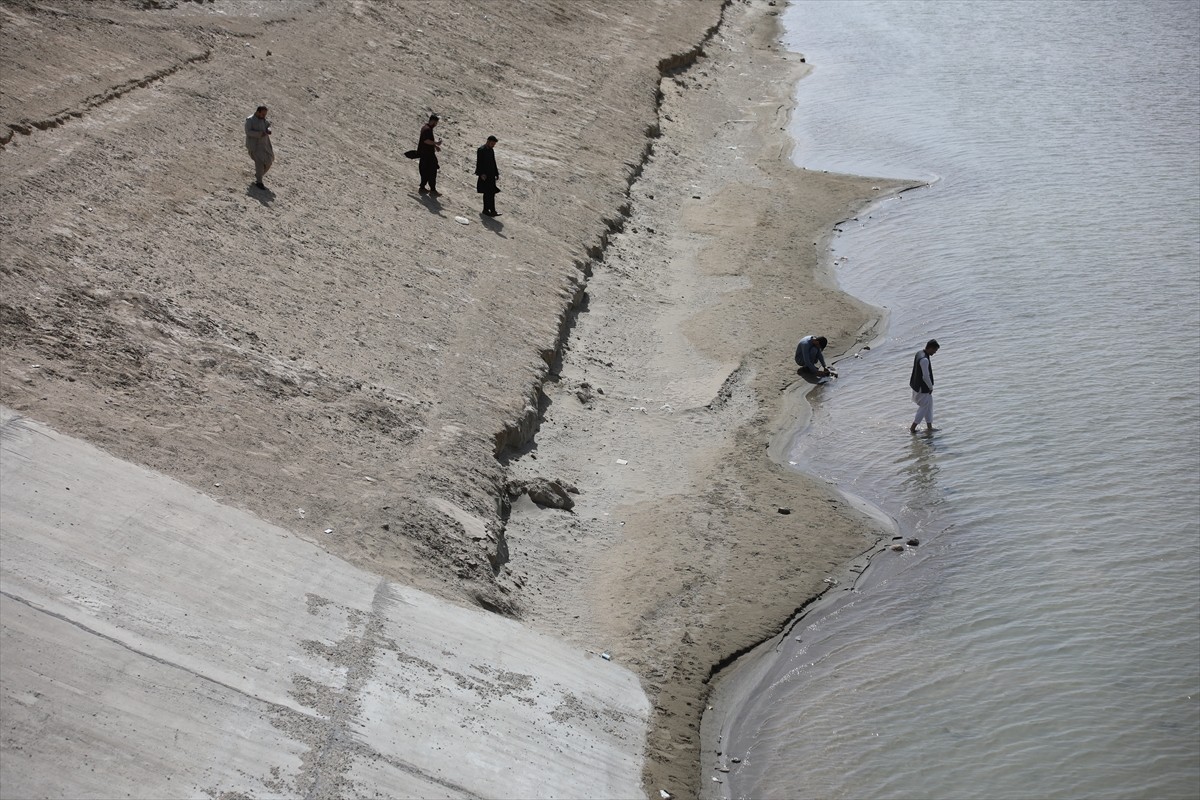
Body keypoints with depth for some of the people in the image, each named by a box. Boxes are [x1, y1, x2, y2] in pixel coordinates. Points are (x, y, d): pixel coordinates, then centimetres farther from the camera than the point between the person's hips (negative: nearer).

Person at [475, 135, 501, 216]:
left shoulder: (491, 150, 14)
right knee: (487, 193, -8)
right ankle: (486, 210, -4)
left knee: (492, 193, 7)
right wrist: (482, 174, -22)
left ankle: (492, 210, 10)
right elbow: (479, 163, -15)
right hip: (484, 176, -8)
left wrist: (496, 174, 19)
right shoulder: (481, 150, -11)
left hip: (491, 175, 8)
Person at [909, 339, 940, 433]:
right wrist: (931, 387, -9)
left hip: (917, 385, 10)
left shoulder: (919, 353, 3)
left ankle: (929, 426, 28)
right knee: (924, 407, 5)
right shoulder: (924, 360, -28)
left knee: (929, 404, 19)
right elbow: (926, 377, -27)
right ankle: (912, 428, 14)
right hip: (922, 388, -10)